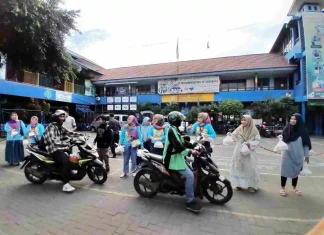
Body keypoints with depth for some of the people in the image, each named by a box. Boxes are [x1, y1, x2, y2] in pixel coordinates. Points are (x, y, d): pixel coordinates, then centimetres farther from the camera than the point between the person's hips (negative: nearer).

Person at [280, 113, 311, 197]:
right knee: (285, 170, 5)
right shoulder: (286, 129, -3)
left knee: (296, 170, 14)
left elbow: (306, 143, 0)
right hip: (287, 154, -1)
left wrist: (307, 155, 3)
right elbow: (283, 140, 6)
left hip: (298, 155, 1)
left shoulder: (302, 131, -5)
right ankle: (282, 187, 18)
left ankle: (294, 187, 33)